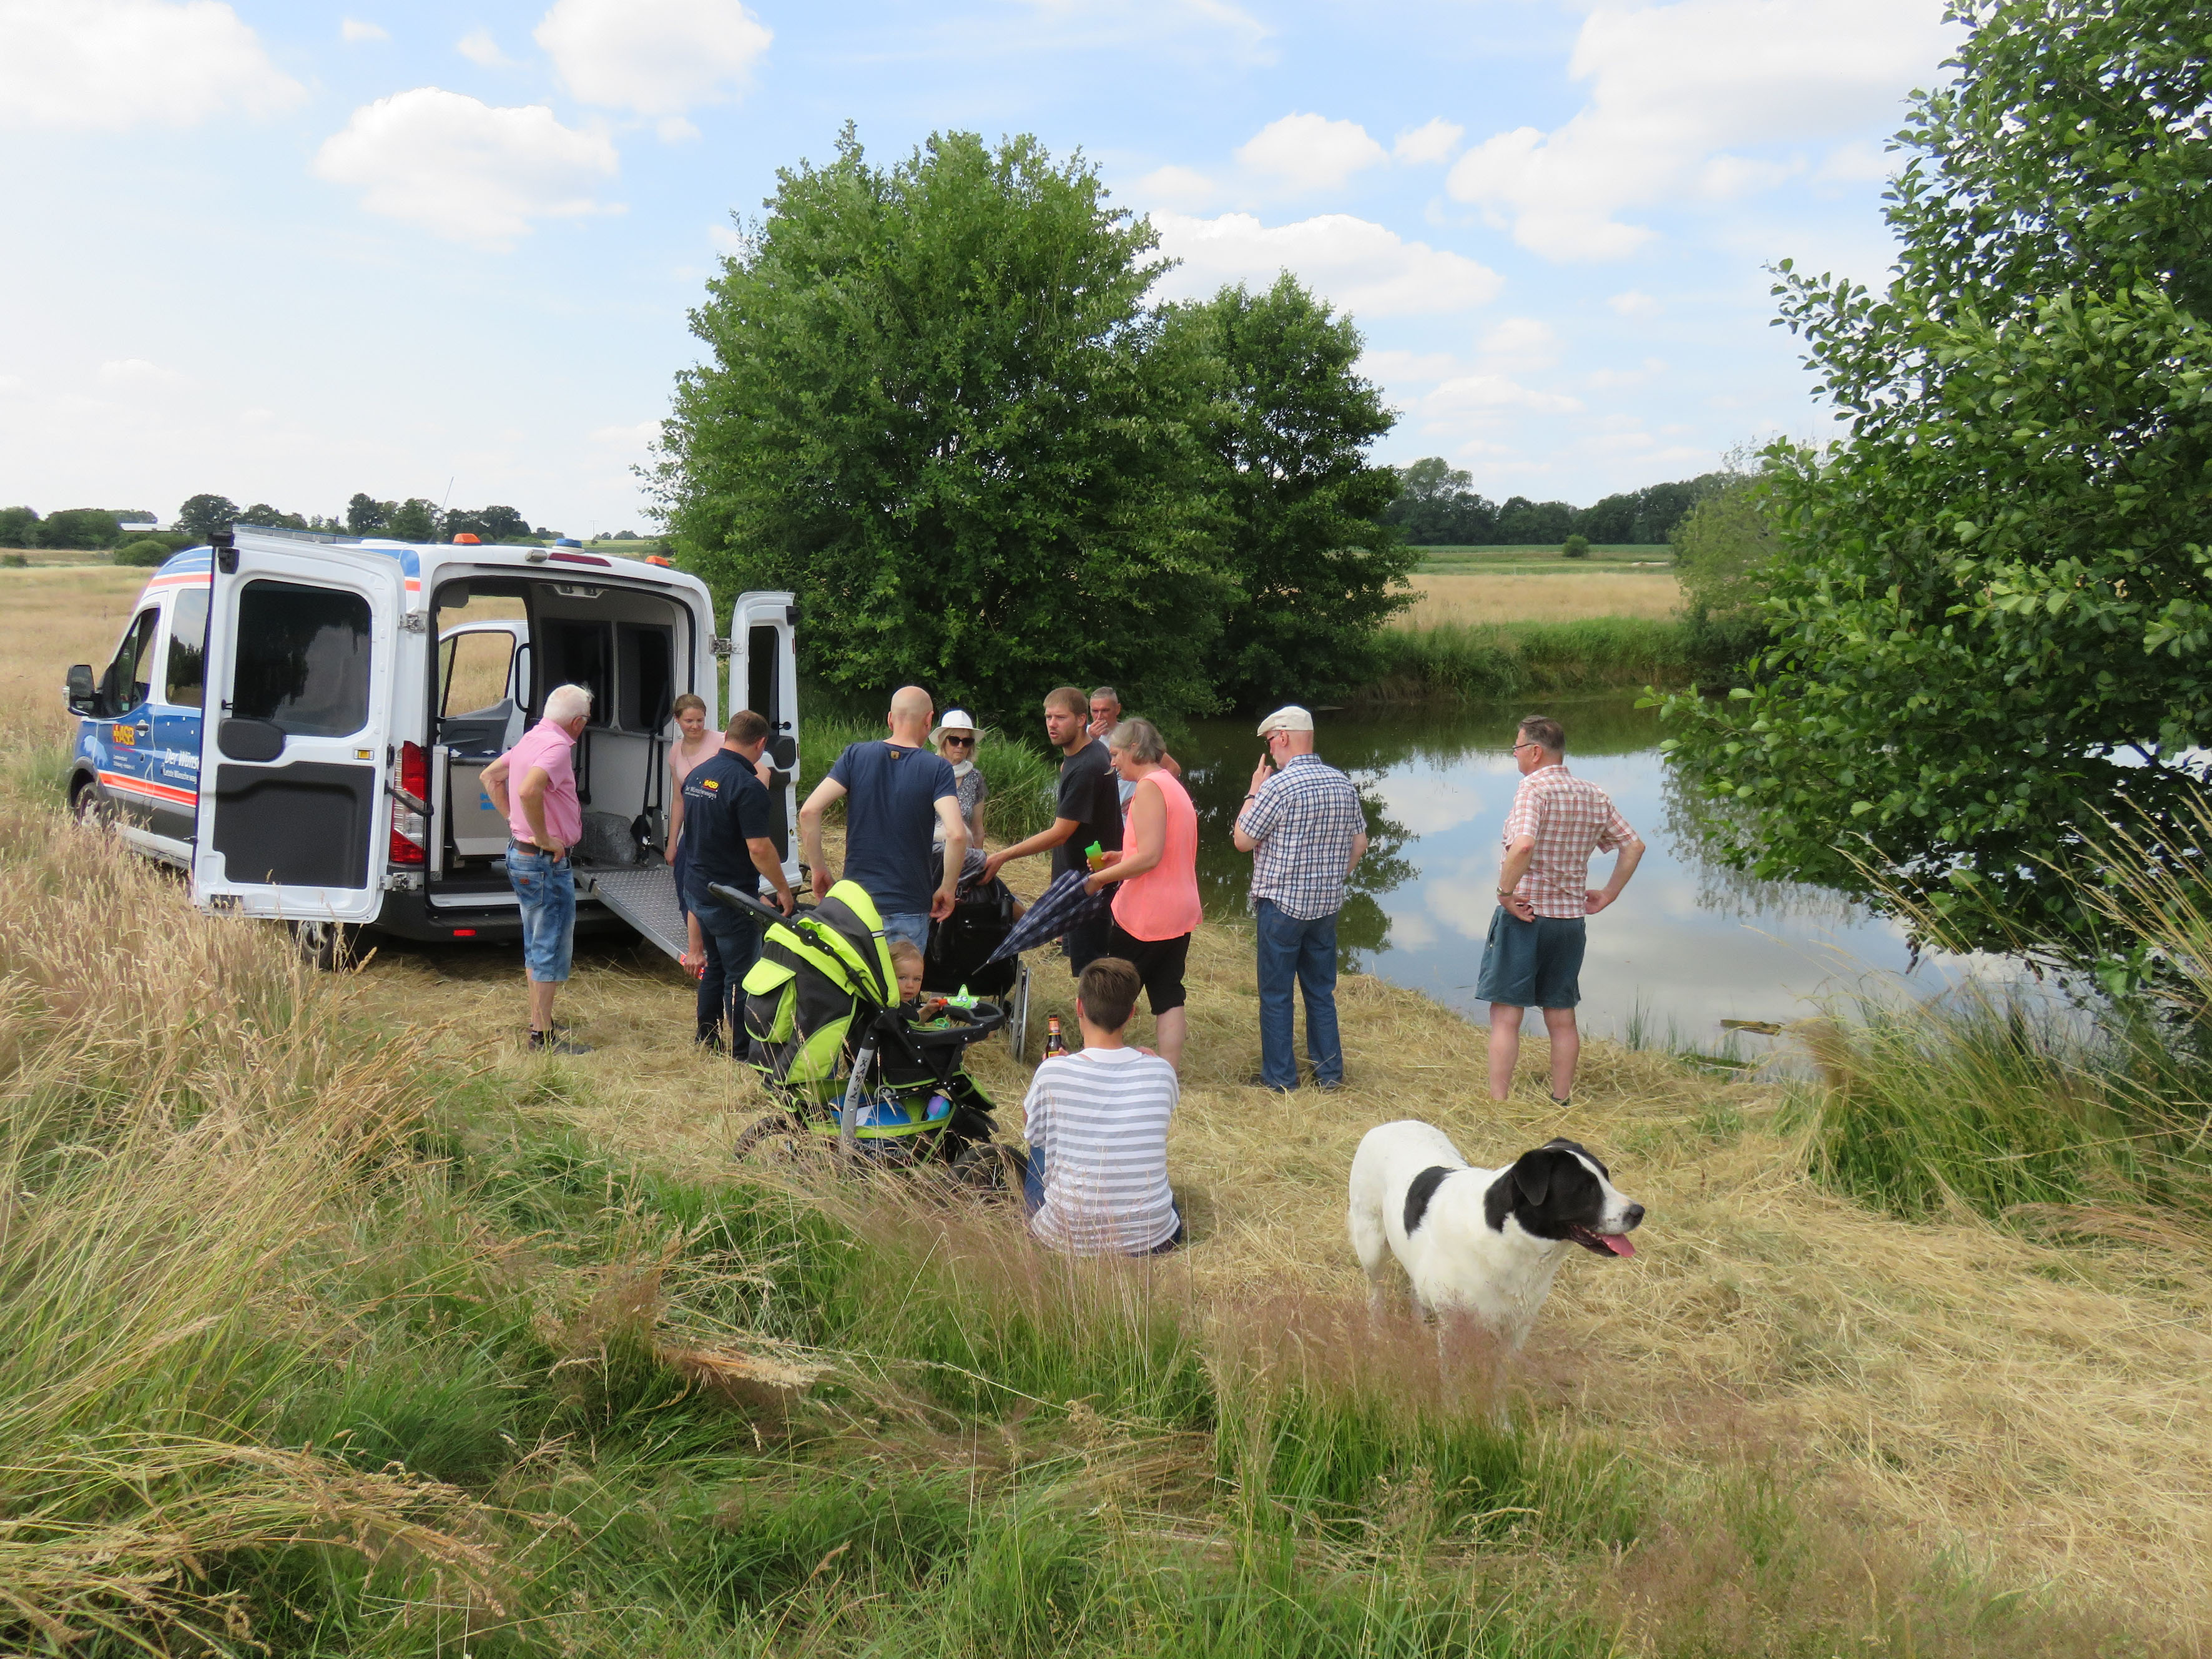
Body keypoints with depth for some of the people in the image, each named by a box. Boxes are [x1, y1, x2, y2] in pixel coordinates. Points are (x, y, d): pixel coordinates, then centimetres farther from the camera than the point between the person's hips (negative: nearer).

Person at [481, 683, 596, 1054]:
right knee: (552, 949, -3)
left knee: (536, 946, 20)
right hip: (547, 863, -10)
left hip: (520, 854, 10)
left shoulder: (531, 738, 11)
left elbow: (490, 776, 23)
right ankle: (543, 1036, 1)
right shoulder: (557, 746, -19)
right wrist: (544, 838, -25)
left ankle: (540, 1021, 31)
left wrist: (513, 819, 17)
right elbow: (529, 791, -36)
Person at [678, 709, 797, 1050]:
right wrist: (783, 889, -12)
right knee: (740, 976, 2)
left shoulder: (696, 775, 6)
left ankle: (706, 1038, 30)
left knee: (714, 966, 21)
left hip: (698, 891, 8)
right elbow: (759, 848, -25)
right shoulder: (747, 786, -21)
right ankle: (743, 1050, 8)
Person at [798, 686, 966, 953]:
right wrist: (947, 889, -5)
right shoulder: (937, 769, -6)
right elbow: (956, 834, -19)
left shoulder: (856, 755, 1)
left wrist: (819, 870, 3)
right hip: (907, 909, -2)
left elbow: (809, 812, -8)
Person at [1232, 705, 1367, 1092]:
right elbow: (1359, 845, 12)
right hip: (1327, 907, 6)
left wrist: (1253, 792, 1)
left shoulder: (1278, 786, -18)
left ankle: (1279, 1078, 11)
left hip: (1281, 904, -6)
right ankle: (1330, 1072, 20)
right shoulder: (1343, 784, 3)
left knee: (1275, 995, 5)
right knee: (1322, 991, 16)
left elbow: (1242, 840, -10)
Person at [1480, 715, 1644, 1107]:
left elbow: (1523, 845, -31)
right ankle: (1561, 1104, 21)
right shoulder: (1595, 797, 9)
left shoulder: (1534, 788, -14)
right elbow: (1634, 846, 14)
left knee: (1506, 1015, -2)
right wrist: (1609, 894, 17)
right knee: (1562, 1018, 14)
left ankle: (1498, 1105, -2)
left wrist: (1506, 891, -20)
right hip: (1572, 918, 7)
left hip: (1523, 914, -7)